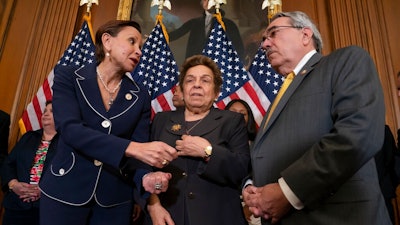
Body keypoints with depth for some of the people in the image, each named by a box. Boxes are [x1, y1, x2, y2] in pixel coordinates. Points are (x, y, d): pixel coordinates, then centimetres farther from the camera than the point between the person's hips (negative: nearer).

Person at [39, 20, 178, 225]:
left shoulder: (141, 96, 2)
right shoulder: (68, 77, -5)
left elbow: (141, 147, -3)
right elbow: (69, 129, -20)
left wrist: (145, 177, -25)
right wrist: (131, 147, -31)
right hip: (65, 191, -2)